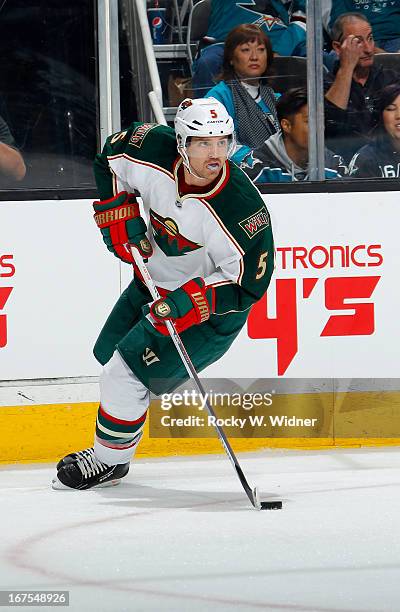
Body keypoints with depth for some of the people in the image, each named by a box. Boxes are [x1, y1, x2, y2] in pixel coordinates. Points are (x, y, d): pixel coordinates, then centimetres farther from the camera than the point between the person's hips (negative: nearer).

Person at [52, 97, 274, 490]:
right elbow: (110, 159, 2)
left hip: (211, 307, -7)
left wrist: (192, 302, -35)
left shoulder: (242, 209, -33)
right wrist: (118, 215, -8)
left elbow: (248, 284, -25)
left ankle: (109, 462, 12)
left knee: (126, 373, -12)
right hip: (154, 281, 7)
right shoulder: (153, 152, -21)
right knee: (108, 353, 22)